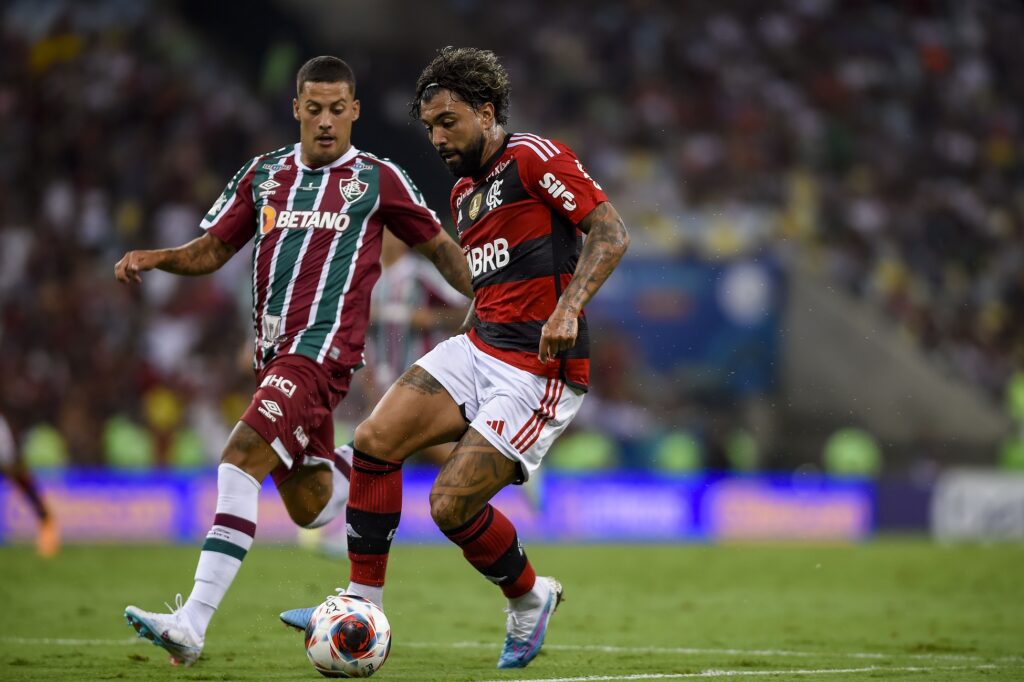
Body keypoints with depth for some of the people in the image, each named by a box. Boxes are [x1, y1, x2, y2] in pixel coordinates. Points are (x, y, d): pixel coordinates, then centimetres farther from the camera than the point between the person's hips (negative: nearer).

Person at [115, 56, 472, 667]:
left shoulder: (378, 179, 1)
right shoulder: (263, 175, 13)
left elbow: (440, 247, 11)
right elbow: (212, 250, 15)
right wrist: (154, 258, -3)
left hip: (322, 351, -6)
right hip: (275, 354, 6)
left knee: (240, 461, -24)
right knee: (311, 508, 12)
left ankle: (192, 624, -30)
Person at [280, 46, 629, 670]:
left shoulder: (534, 157, -9)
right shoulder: (464, 192, 18)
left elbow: (611, 232, -15)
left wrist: (569, 309, -27)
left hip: (539, 372, -9)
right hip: (479, 347, 9)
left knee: (452, 505, -13)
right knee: (376, 439, -7)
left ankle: (530, 598, 15)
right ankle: (363, 606, 0)